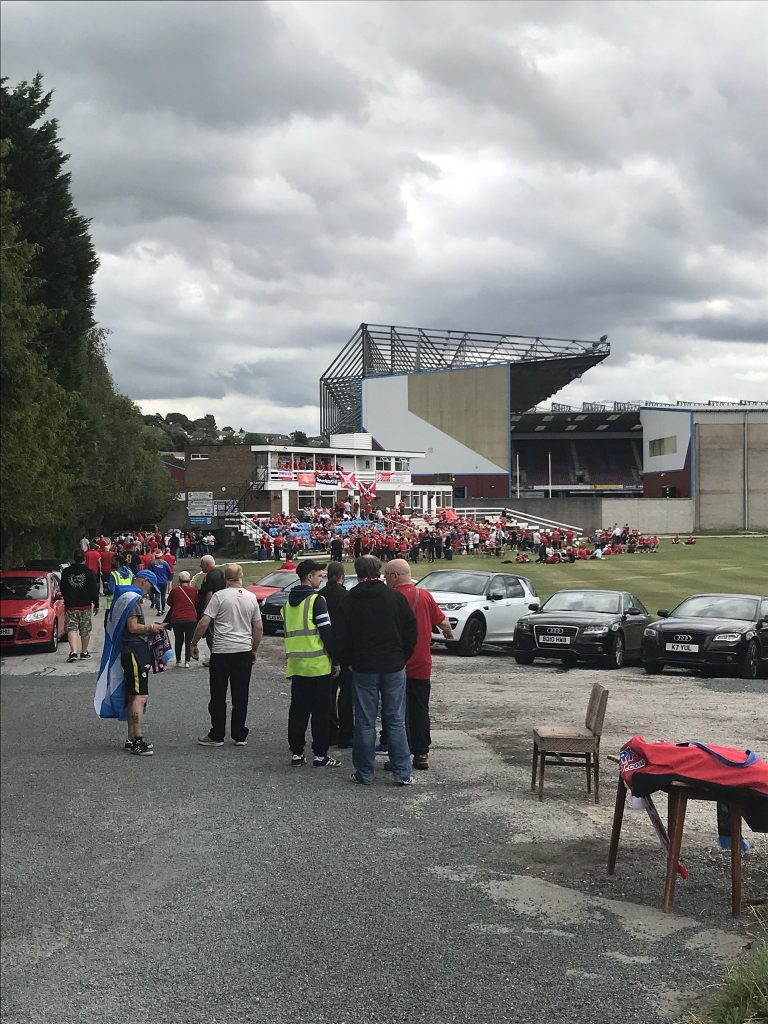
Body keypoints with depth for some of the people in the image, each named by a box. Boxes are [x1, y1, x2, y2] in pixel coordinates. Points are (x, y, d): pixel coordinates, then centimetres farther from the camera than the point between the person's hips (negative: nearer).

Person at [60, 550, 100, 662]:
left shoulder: (66, 572, 0)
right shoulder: (89, 572, -5)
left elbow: (62, 590, 8)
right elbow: (94, 590, -2)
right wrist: (96, 604, 9)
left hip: (70, 606, 0)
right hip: (85, 606, 0)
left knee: (71, 629, -2)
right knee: (85, 630, 11)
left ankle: (73, 652, -18)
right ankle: (84, 652, 18)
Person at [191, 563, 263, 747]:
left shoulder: (219, 596, -9)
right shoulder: (251, 598, 5)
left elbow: (204, 623, -13)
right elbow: (259, 629, 9)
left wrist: (194, 644, -1)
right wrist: (254, 650, 20)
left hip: (221, 651, -4)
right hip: (244, 651, 4)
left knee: (218, 696, 5)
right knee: (240, 697, 9)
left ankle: (217, 736, 9)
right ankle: (239, 736, 12)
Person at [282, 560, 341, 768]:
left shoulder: (289, 602, 13)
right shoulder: (316, 600, -11)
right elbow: (326, 632, -13)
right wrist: (336, 661, -7)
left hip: (296, 665, 7)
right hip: (318, 665, -7)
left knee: (297, 710, 11)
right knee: (321, 712, 0)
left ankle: (296, 753, 13)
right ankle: (320, 755, 3)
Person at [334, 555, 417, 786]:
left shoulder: (349, 601, -3)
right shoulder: (396, 597, -2)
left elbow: (339, 638, -1)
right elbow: (411, 630, 2)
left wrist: (346, 662, 13)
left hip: (363, 669, 0)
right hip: (394, 667, 1)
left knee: (365, 722, 6)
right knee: (396, 721, 5)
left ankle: (364, 773, 10)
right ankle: (402, 773, 4)